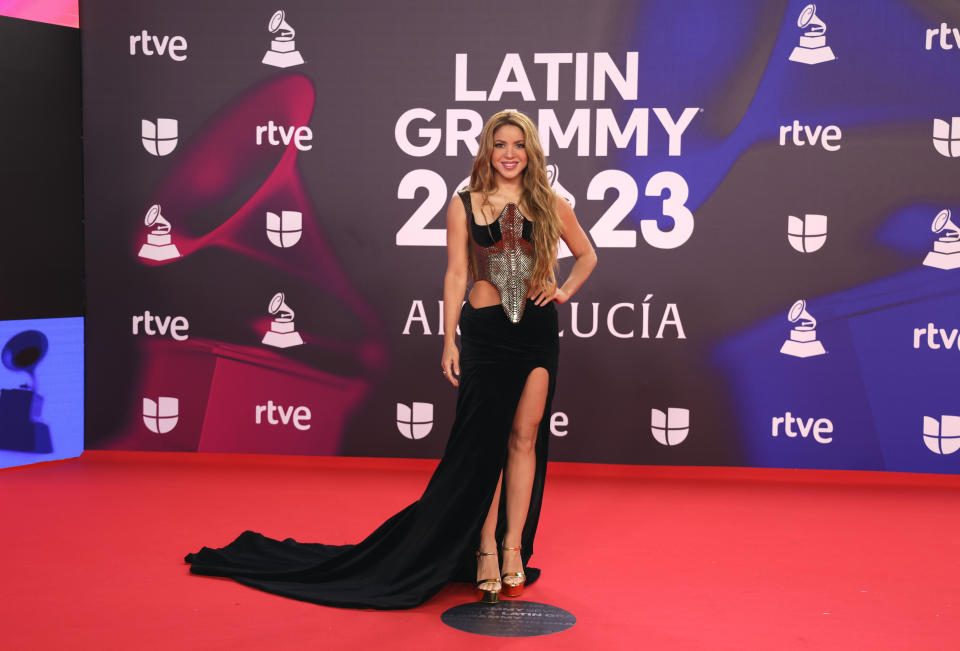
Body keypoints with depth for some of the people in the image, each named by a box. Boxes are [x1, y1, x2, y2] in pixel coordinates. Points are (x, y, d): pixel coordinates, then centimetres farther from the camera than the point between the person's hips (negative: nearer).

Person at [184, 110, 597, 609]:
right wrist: (449, 341, -3)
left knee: (524, 438, 4)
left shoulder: (550, 205, 6)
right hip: (485, 329, -2)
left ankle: (513, 547, 13)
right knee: (483, 439, -2)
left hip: (538, 330, 2)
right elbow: (456, 274, 2)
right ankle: (486, 549, 10)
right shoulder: (464, 204, 3)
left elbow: (586, 255, 20)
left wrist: (565, 290, 3)